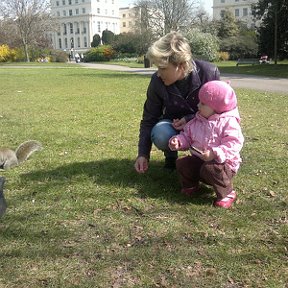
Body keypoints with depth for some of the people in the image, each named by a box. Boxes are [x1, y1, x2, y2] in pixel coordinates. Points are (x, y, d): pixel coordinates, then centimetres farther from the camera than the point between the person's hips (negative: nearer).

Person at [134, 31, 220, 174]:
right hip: (173, 124, 1)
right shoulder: (157, 81, -19)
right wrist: (143, 154, -17)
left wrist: (191, 119, -27)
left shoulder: (210, 73, -24)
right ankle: (170, 156, 1)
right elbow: (148, 119, -9)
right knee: (160, 135, -34)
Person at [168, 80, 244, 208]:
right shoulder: (196, 122, 5)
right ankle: (190, 186, 15)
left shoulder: (228, 122, -16)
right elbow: (187, 135, 12)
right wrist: (178, 141, -12)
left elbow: (234, 143, -24)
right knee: (182, 163, -11)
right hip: (198, 160, 6)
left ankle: (227, 193, -14)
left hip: (222, 163, -6)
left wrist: (215, 153, -35)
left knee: (209, 169, -36)